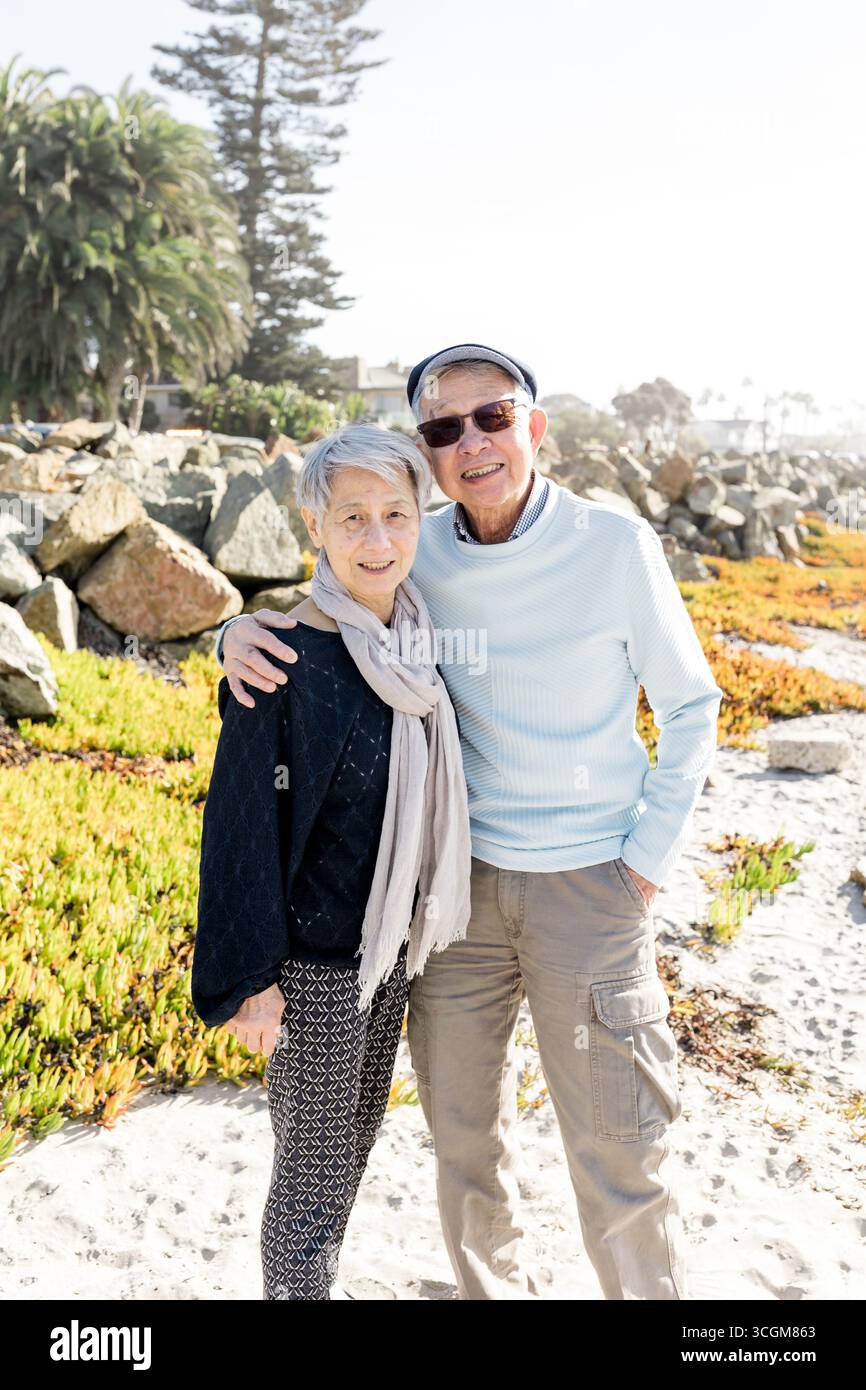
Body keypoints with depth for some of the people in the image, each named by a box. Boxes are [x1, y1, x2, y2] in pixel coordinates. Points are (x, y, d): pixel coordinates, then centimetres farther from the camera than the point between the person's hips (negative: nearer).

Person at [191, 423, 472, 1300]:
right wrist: (250, 977, -14)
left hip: (391, 941, 7)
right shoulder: (283, 663, -22)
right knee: (313, 1170, 9)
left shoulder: (414, 643, 0)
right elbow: (240, 823, -17)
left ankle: (318, 1277, 45)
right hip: (313, 959, -7)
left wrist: (415, 925, 14)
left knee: (353, 1145, 23)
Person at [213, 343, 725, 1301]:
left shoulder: (615, 546, -9)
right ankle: (493, 1287, 42)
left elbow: (691, 709, 1)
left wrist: (649, 858, -4)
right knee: (463, 1139, 17)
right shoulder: (415, 558, -2)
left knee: (617, 1154, 5)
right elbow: (318, 627, 11)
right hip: (456, 875, 3)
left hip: (588, 879, -3)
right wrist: (240, 631, -12)